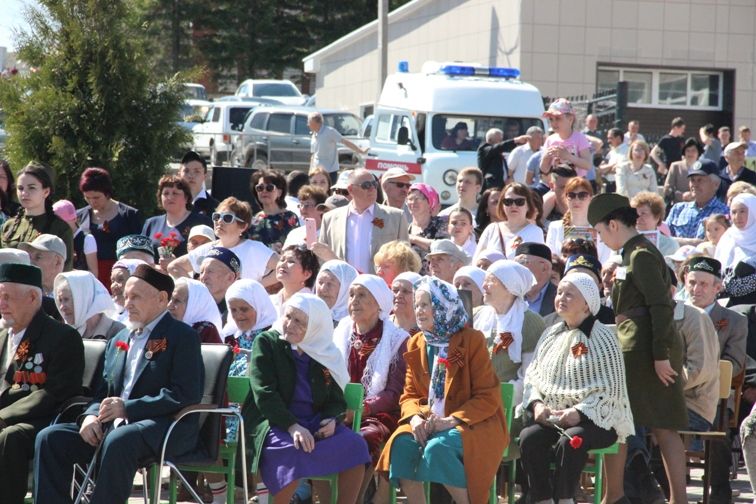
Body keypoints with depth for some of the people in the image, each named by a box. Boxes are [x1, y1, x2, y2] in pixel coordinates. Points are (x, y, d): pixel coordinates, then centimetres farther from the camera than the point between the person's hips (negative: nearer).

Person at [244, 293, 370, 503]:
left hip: (315, 422, 4)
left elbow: (337, 399, 15)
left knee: (355, 445, -22)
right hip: (273, 422, -4)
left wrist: (332, 419, -10)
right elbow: (264, 394, -10)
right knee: (293, 450, -37)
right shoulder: (266, 342, 1)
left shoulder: (325, 353, 12)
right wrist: (292, 426, -24)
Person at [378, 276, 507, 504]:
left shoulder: (472, 340, -5)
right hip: (427, 423, 5)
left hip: (472, 424, -5)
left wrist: (451, 420, -21)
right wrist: (415, 417, -13)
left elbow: (488, 398, -9)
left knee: (438, 448, -35)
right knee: (401, 444, -26)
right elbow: (409, 394, 12)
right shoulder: (416, 344, 12)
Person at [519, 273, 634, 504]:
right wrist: (536, 403, -9)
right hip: (551, 417, 4)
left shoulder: (602, 337, -2)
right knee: (529, 438, -26)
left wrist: (579, 412, -20)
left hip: (596, 419, -4)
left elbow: (610, 389, -8)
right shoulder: (551, 334, 14)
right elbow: (532, 375, 12)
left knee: (570, 441, -35)